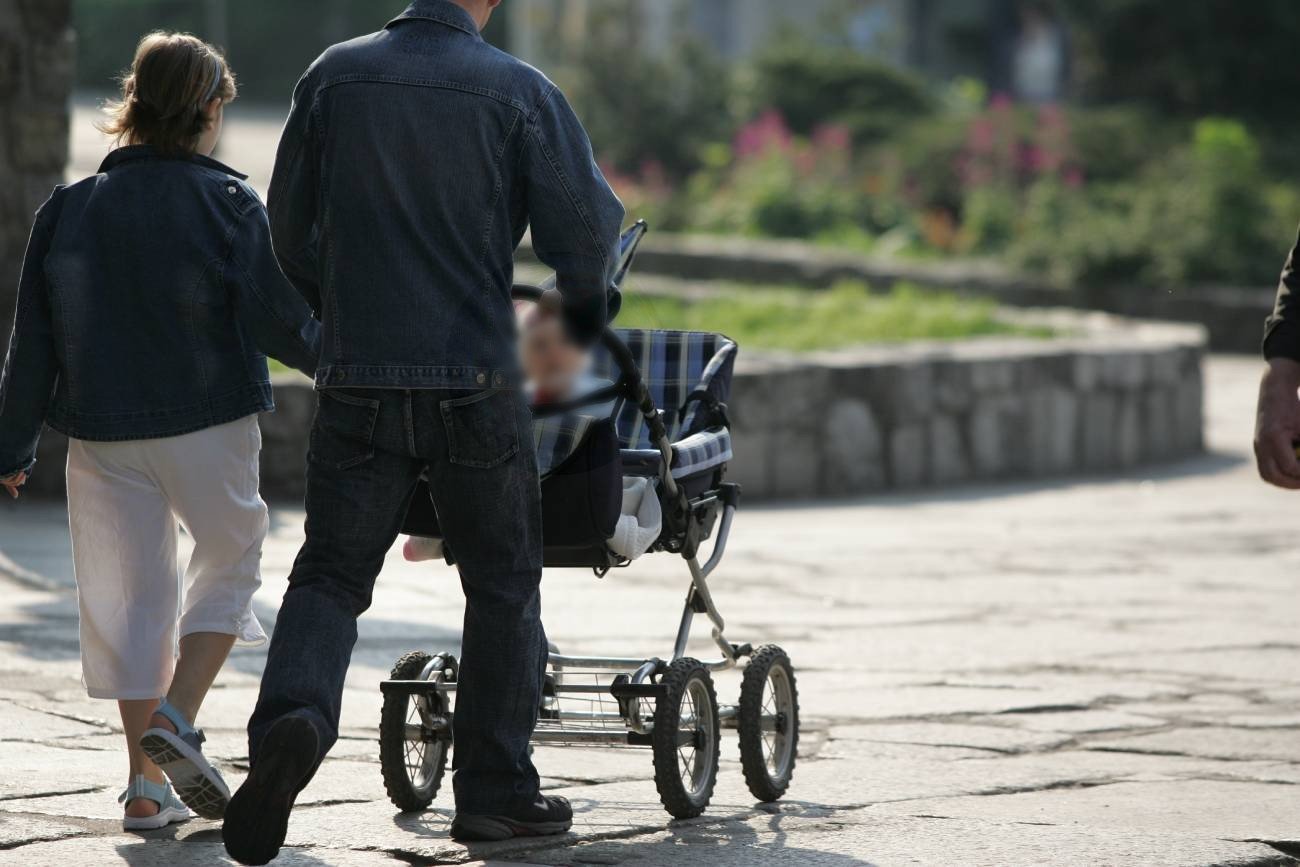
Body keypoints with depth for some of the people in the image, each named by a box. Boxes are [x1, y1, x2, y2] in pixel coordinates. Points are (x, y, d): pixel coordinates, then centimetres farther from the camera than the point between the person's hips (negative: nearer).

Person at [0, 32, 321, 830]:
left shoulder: (68, 211, -1)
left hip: (105, 436, 3)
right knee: (230, 563, 16)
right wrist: (337, 353, 11)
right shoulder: (228, 204, -10)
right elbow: (278, 319, -10)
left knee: (133, 592, 10)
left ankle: (149, 783, 7)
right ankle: (176, 717, -5)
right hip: (210, 431, -3)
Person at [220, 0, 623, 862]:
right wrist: (582, 306, 17)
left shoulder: (334, 77, 2)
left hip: (359, 379, 2)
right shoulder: (520, 93, -6)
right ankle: (495, 787, 17)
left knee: (331, 572, 5)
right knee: (503, 581, 13)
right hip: (476, 378, -2)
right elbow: (586, 228, -6)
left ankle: (292, 715, -23)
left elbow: (291, 227, 9)